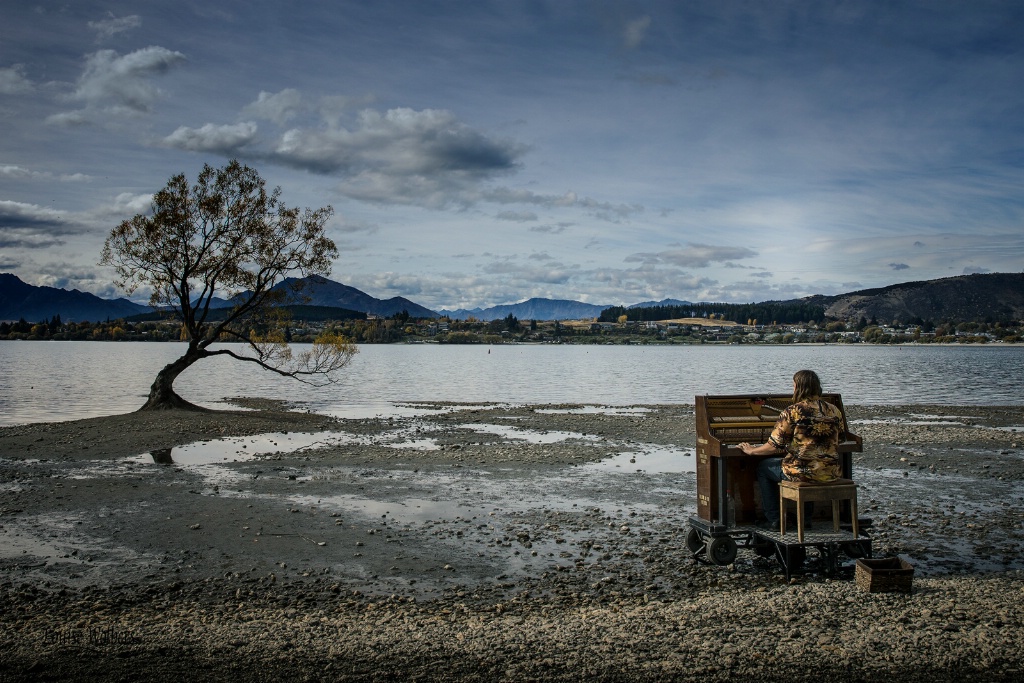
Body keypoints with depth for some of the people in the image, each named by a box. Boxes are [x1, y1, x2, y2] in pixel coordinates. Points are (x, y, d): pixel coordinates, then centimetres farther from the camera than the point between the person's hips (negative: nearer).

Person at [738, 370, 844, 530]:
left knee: (763, 467, 19)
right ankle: (805, 517, 36)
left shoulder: (792, 412, -12)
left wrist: (751, 450, 8)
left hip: (803, 472, -6)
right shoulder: (834, 411, 4)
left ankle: (773, 520, 19)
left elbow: (774, 446, -11)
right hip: (831, 473, 6)